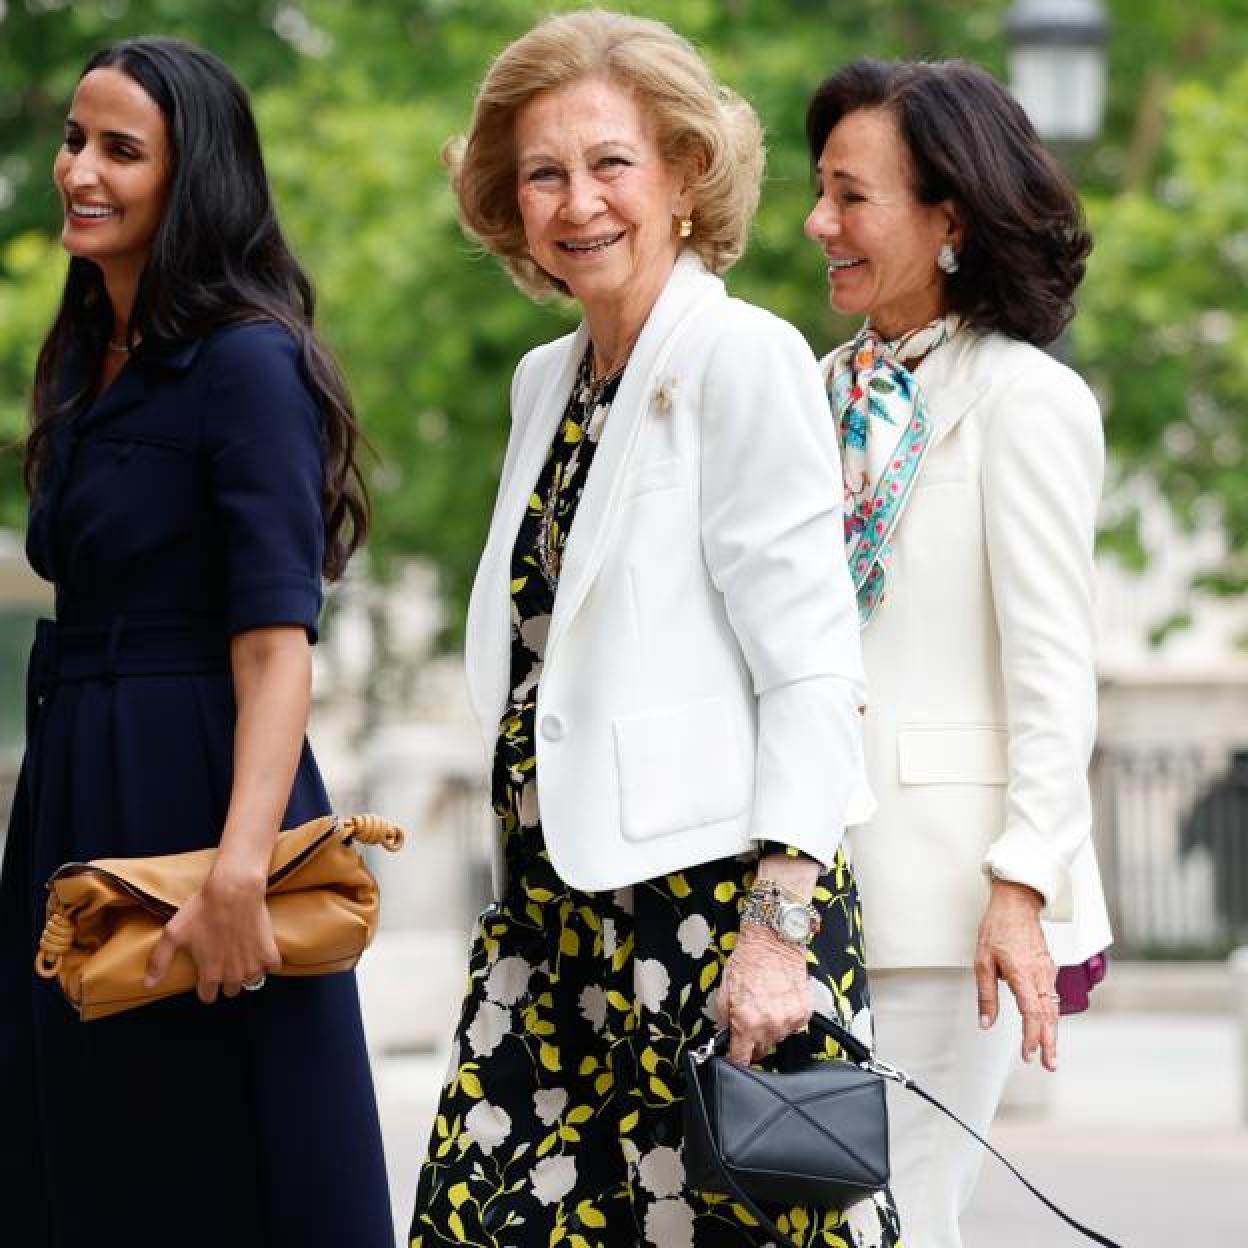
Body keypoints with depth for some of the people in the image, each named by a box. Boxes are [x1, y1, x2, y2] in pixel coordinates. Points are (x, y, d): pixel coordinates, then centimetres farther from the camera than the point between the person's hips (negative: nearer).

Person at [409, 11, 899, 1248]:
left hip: (712, 896, -7)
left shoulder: (746, 359, -8)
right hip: (556, 902, 8)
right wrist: (524, 891, 16)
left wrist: (779, 933, -19)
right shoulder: (547, 379, 15)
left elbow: (813, 674, -13)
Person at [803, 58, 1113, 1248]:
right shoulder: (834, 390, 13)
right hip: (819, 871, 7)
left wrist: (1022, 889, -18)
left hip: (944, 882, -7)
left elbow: (1055, 674, -11)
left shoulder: (1027, 401, -7)